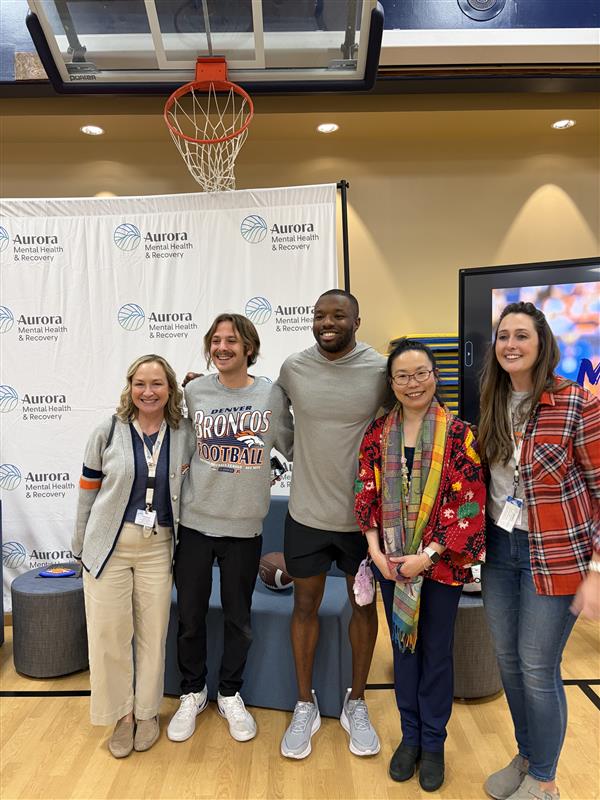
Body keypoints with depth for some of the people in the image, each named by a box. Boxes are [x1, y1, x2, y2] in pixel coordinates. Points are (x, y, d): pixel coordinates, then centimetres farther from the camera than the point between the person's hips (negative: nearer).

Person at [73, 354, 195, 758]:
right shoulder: (108, 432, -5)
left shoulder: (185, 434, -4)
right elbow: (88, 492, 2)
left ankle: (147, 711, 32)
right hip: (110, 545, 0)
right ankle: (122, 713, 28)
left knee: (153, 633, 10)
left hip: (158, 547, 1)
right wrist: (81, 547, 5)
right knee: (109, 633, 6)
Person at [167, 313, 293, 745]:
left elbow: (293, 446, 5)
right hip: (195, 520, 1)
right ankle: (193, 693, 38)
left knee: (239, 618, 14)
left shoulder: (272, 394, -5)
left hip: (245, 524, 0)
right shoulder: (194, 392, -3)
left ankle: (231, 695, 38)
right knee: (191, 614, 13)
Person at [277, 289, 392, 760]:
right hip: (307, 511, 1)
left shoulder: (381, 370, -10)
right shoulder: (293, 368, -5)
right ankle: (306, 705, 33)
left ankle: (356, 704, 36)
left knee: (363, 604, 15)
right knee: (306, 605, 12)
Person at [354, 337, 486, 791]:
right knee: (403, 645, 17)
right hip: (392, 561, 3)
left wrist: (427, 556, -16)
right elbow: (367, 494, 2)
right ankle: (410, 736, 37)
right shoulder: (378, 433, 0)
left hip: (441, 562, -3)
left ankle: (433, 744, 34)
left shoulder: (458, 434, -10)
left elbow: (470, 503, -13)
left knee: (436, 651, 12)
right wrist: (376, 551, -7)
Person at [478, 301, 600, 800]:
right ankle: (526, 757, 40)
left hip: (555, 554, -5)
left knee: (537, 667, 6)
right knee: (508, 660, 17)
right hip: (500, 549, 6)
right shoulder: (492, 405, 3)